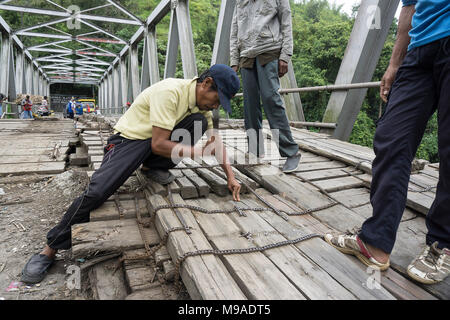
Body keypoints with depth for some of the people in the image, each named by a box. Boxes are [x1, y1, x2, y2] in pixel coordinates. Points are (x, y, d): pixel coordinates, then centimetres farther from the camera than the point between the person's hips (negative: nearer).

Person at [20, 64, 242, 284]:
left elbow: (216, 140, 5)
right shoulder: (169, 92, -27)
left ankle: (152, 167, -3)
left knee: (200, 121, -17)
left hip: (159, 140, 6)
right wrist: (200, 152, -23)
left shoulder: (203, 99, -2)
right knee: (97, 191, -24)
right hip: (130, 138, -6)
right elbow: (158, 144, -28)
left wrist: (230, 176, -2)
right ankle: (50, 248, -2)